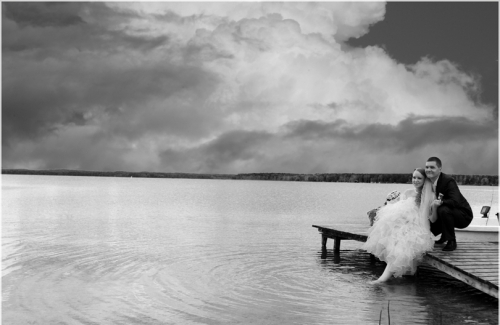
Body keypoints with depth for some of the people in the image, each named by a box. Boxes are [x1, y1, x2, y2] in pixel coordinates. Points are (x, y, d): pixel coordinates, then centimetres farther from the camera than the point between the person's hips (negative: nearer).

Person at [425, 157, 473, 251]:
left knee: (443, 210, -35)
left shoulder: (448, 181, -25)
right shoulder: (428, 181, -3)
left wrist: (441, 202, -52)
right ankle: (445, 236, 24)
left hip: (463, 216, -8)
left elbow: (455, 201, -37)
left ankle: (451, 241, -19)